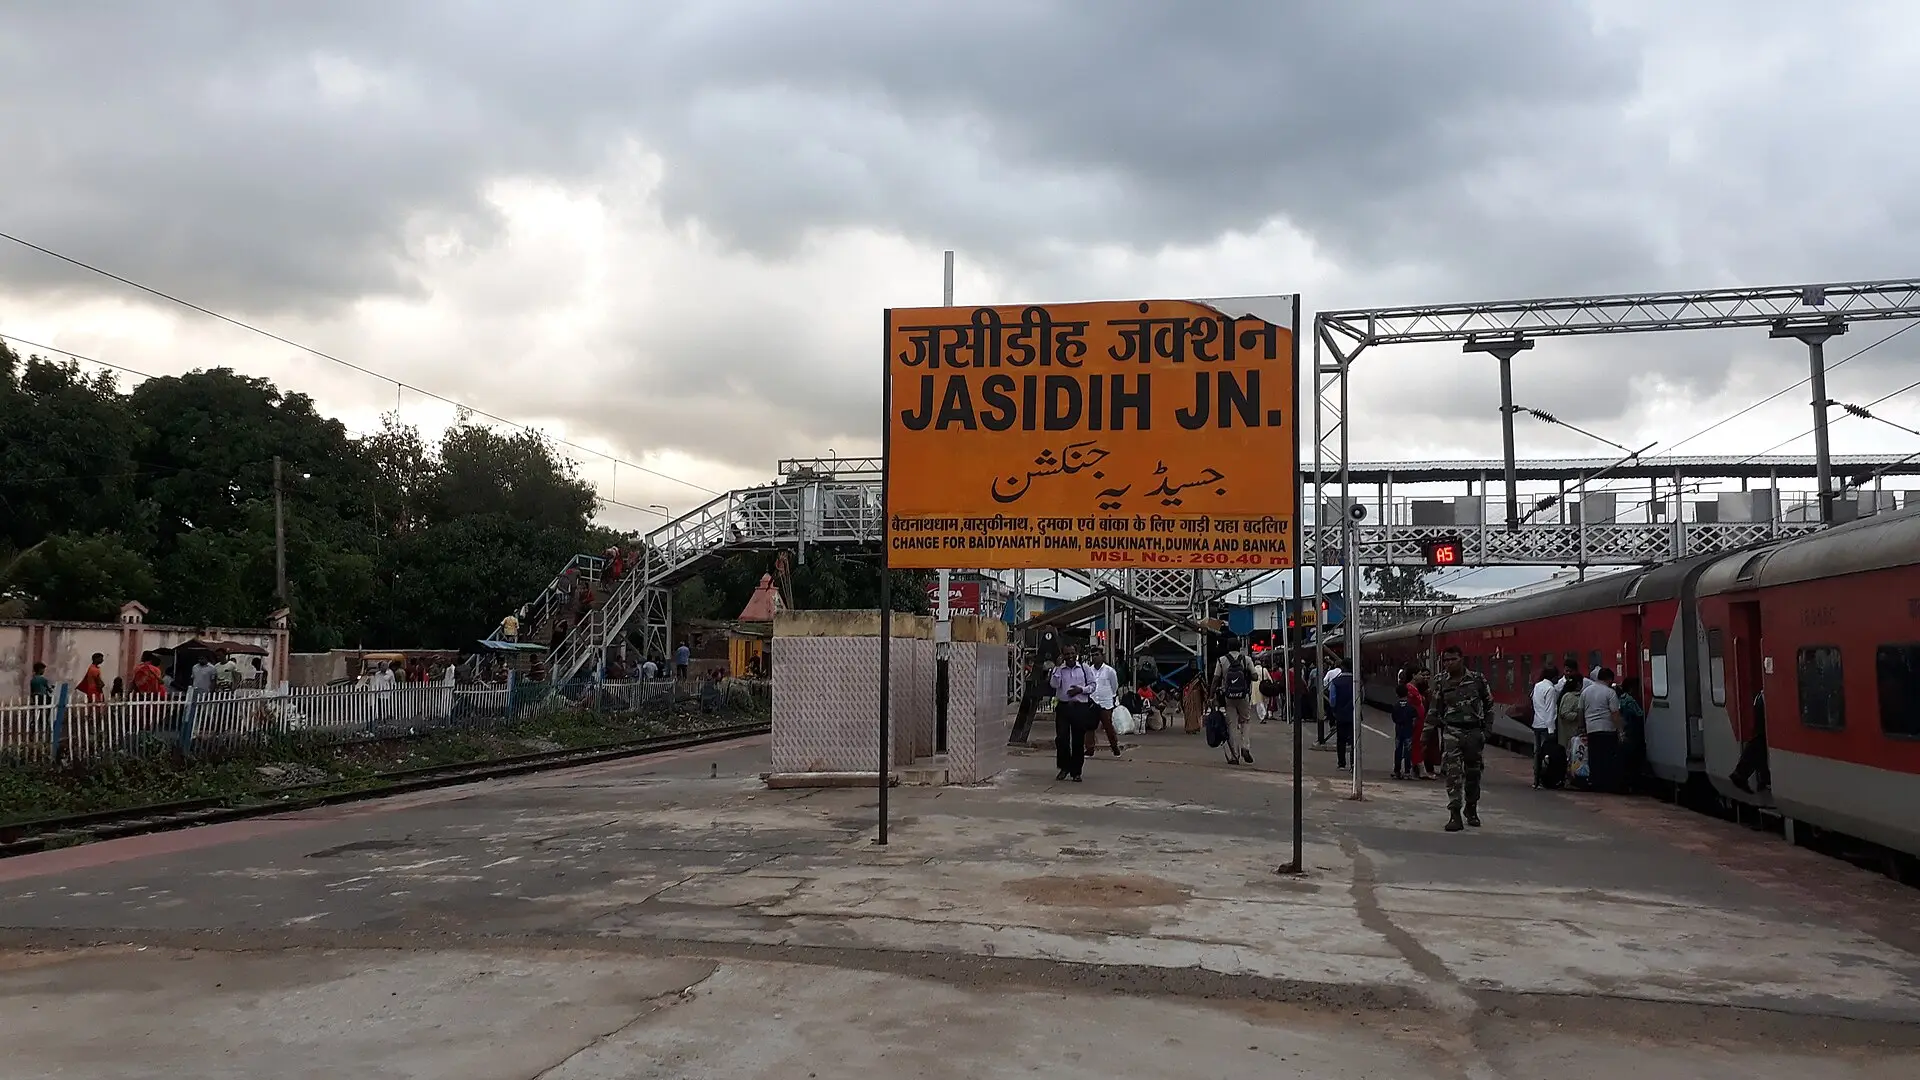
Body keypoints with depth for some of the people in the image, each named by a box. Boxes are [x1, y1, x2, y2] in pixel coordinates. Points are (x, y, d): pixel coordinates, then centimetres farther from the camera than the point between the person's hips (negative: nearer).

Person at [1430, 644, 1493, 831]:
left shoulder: (1477, 679, 2)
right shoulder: (1441, 683, 3)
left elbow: (1489, 704, 9)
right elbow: (1434, 711, 9)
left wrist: (1487, 729, 3)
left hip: (1474, 732, 1)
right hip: (1452, 732, -1)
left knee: (1473, 773, 12)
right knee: (1453, 773, -12)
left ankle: (1471, 811, 30)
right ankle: (1455, 814, -13)